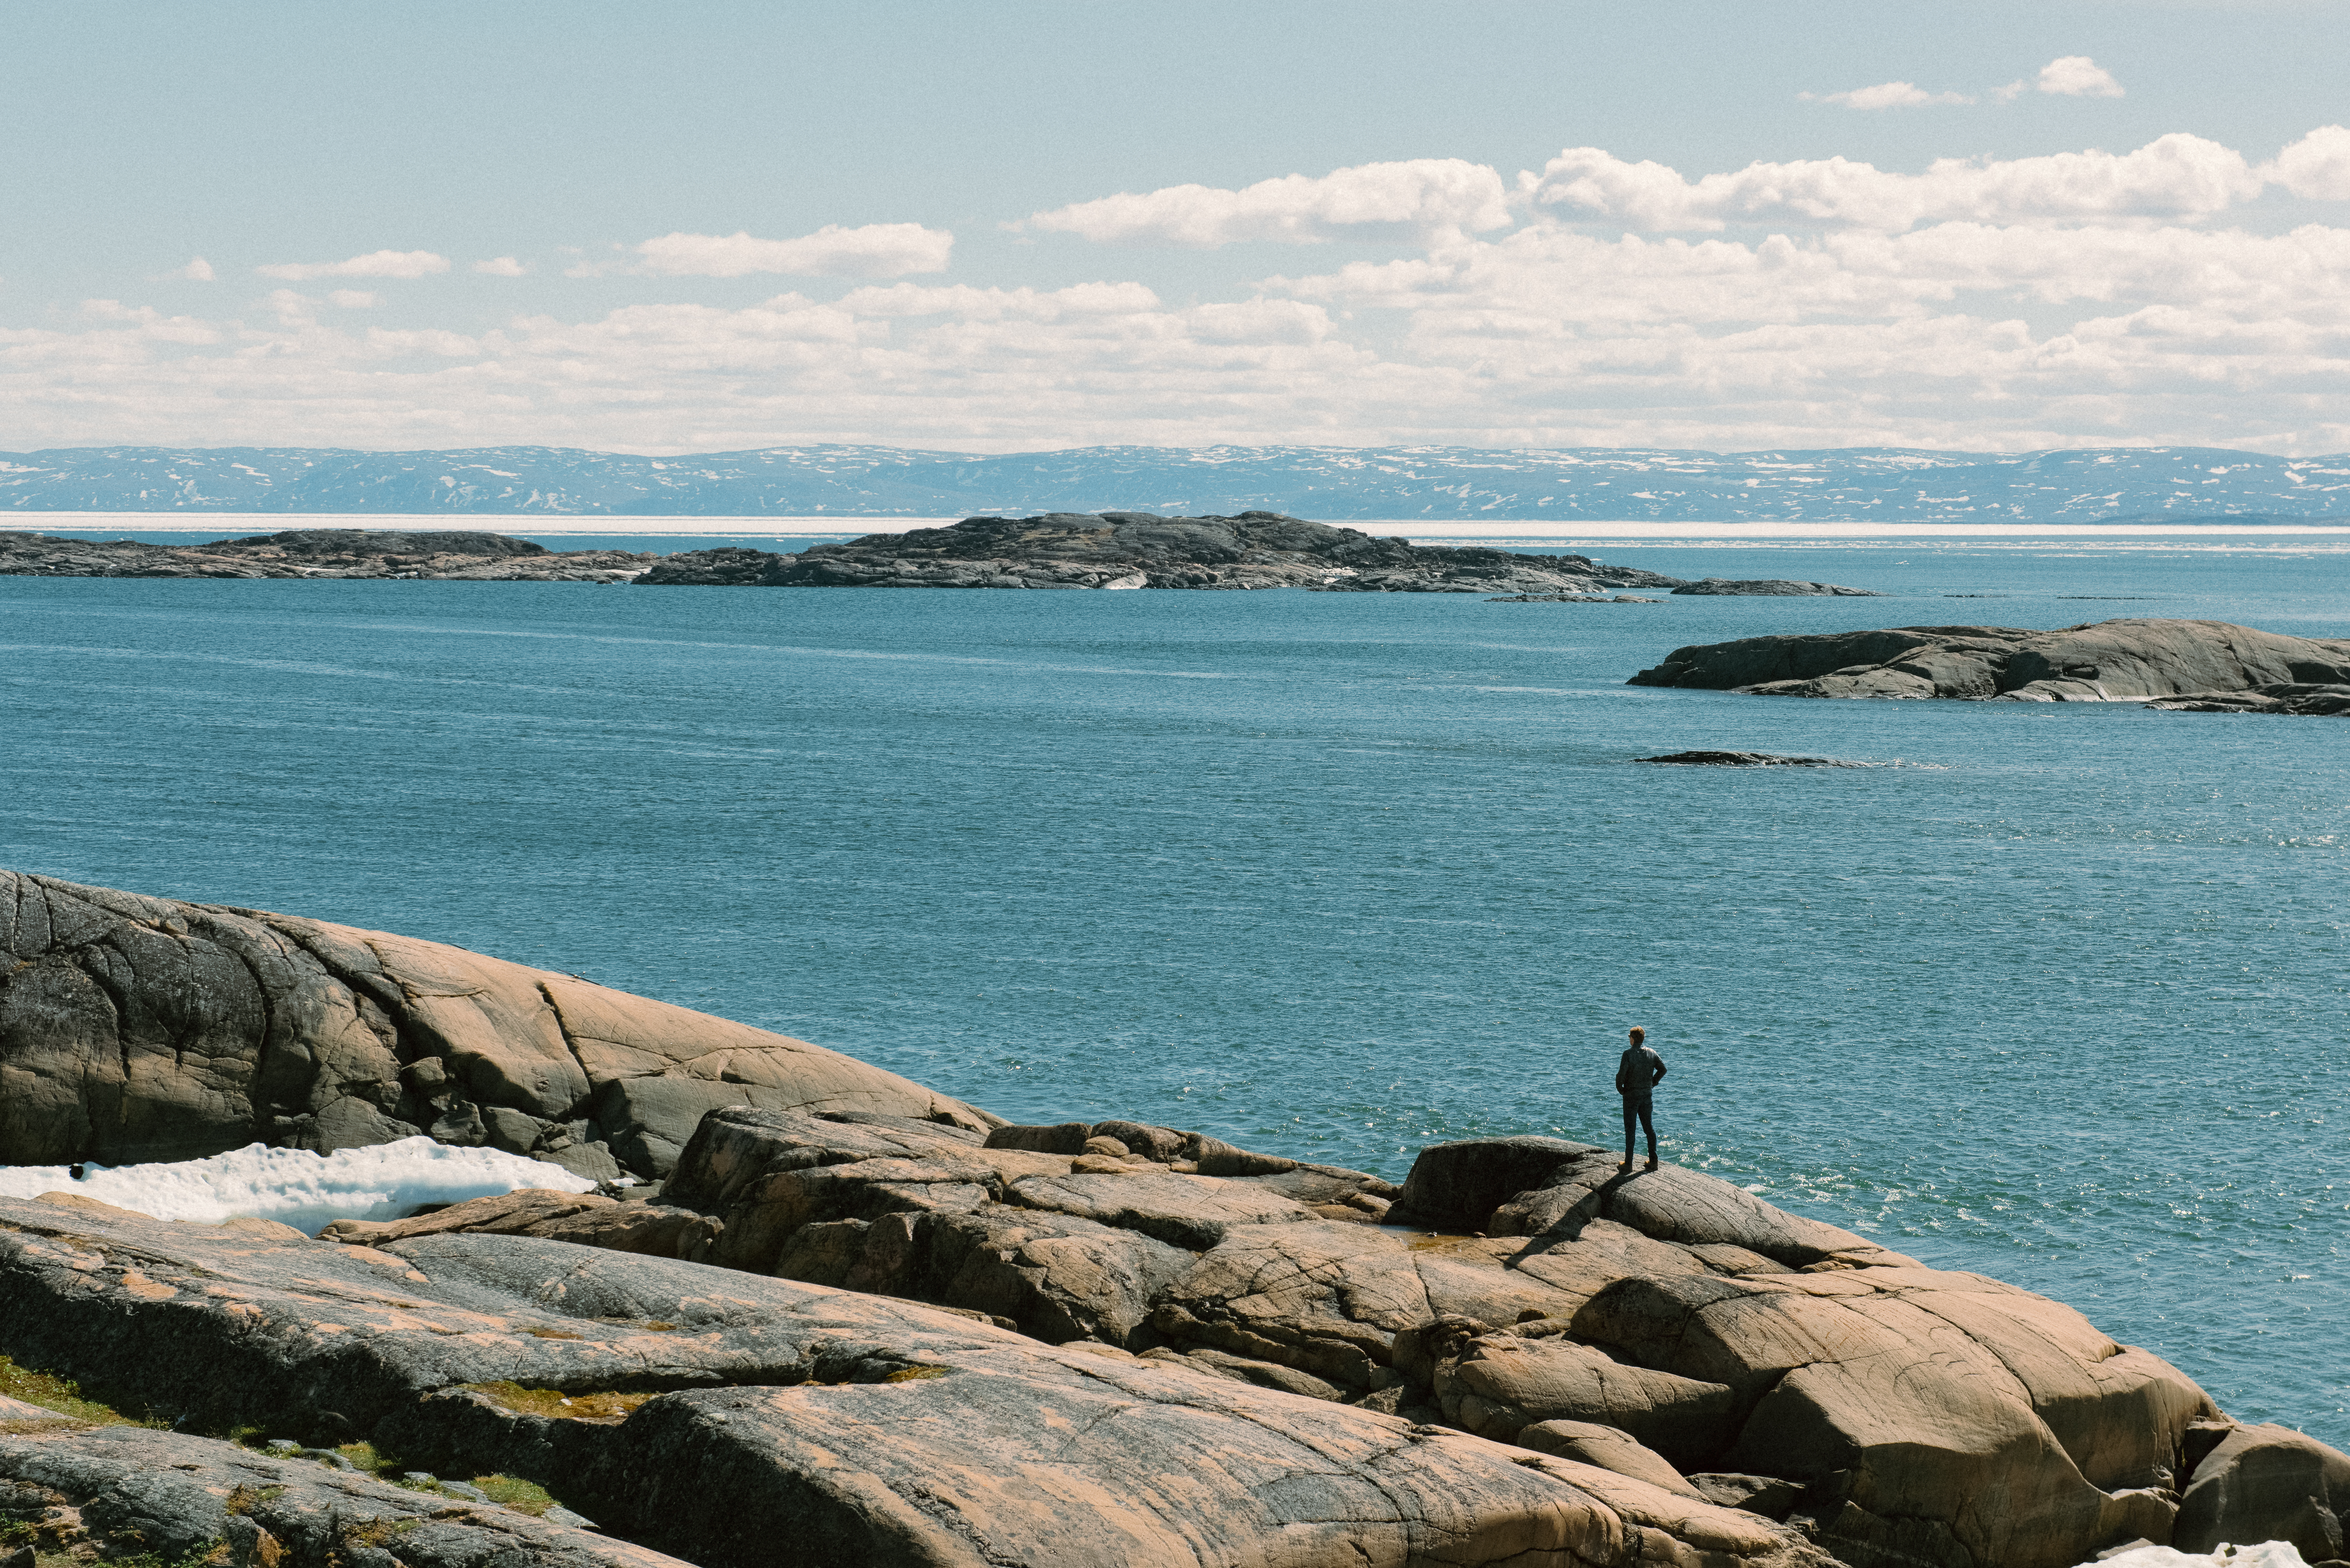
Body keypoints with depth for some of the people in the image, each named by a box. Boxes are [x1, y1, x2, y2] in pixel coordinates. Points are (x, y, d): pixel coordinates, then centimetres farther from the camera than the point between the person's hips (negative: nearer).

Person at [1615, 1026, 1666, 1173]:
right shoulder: (1652, 1053, 1)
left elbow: (1621, 1074, -19)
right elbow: (1663, 1069, 4)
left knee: (1630, 1129, 0)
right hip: (1647, 1095, 5)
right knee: (1649, 1128, 13)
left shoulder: (1629, 1054, -15)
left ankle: (1628, 1163, 2)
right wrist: (1653, 1083, 13)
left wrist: (1620, 1088, -3)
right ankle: (1653, 1161, 15)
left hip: (1631, 1095, -5)